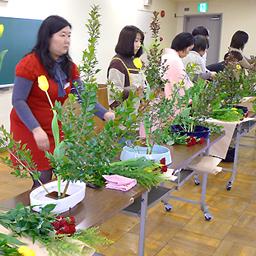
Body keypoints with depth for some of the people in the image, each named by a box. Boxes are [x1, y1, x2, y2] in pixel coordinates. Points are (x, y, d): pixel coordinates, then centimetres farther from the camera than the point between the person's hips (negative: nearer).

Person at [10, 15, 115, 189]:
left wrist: (104, 114, -17)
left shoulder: (69, 66, 4)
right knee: (43, 180, -3)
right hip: (30, 129, -6)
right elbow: (18, 101, -18)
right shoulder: (30, 64, -15)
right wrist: (36, 129, -29)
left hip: (57, 128, 6)